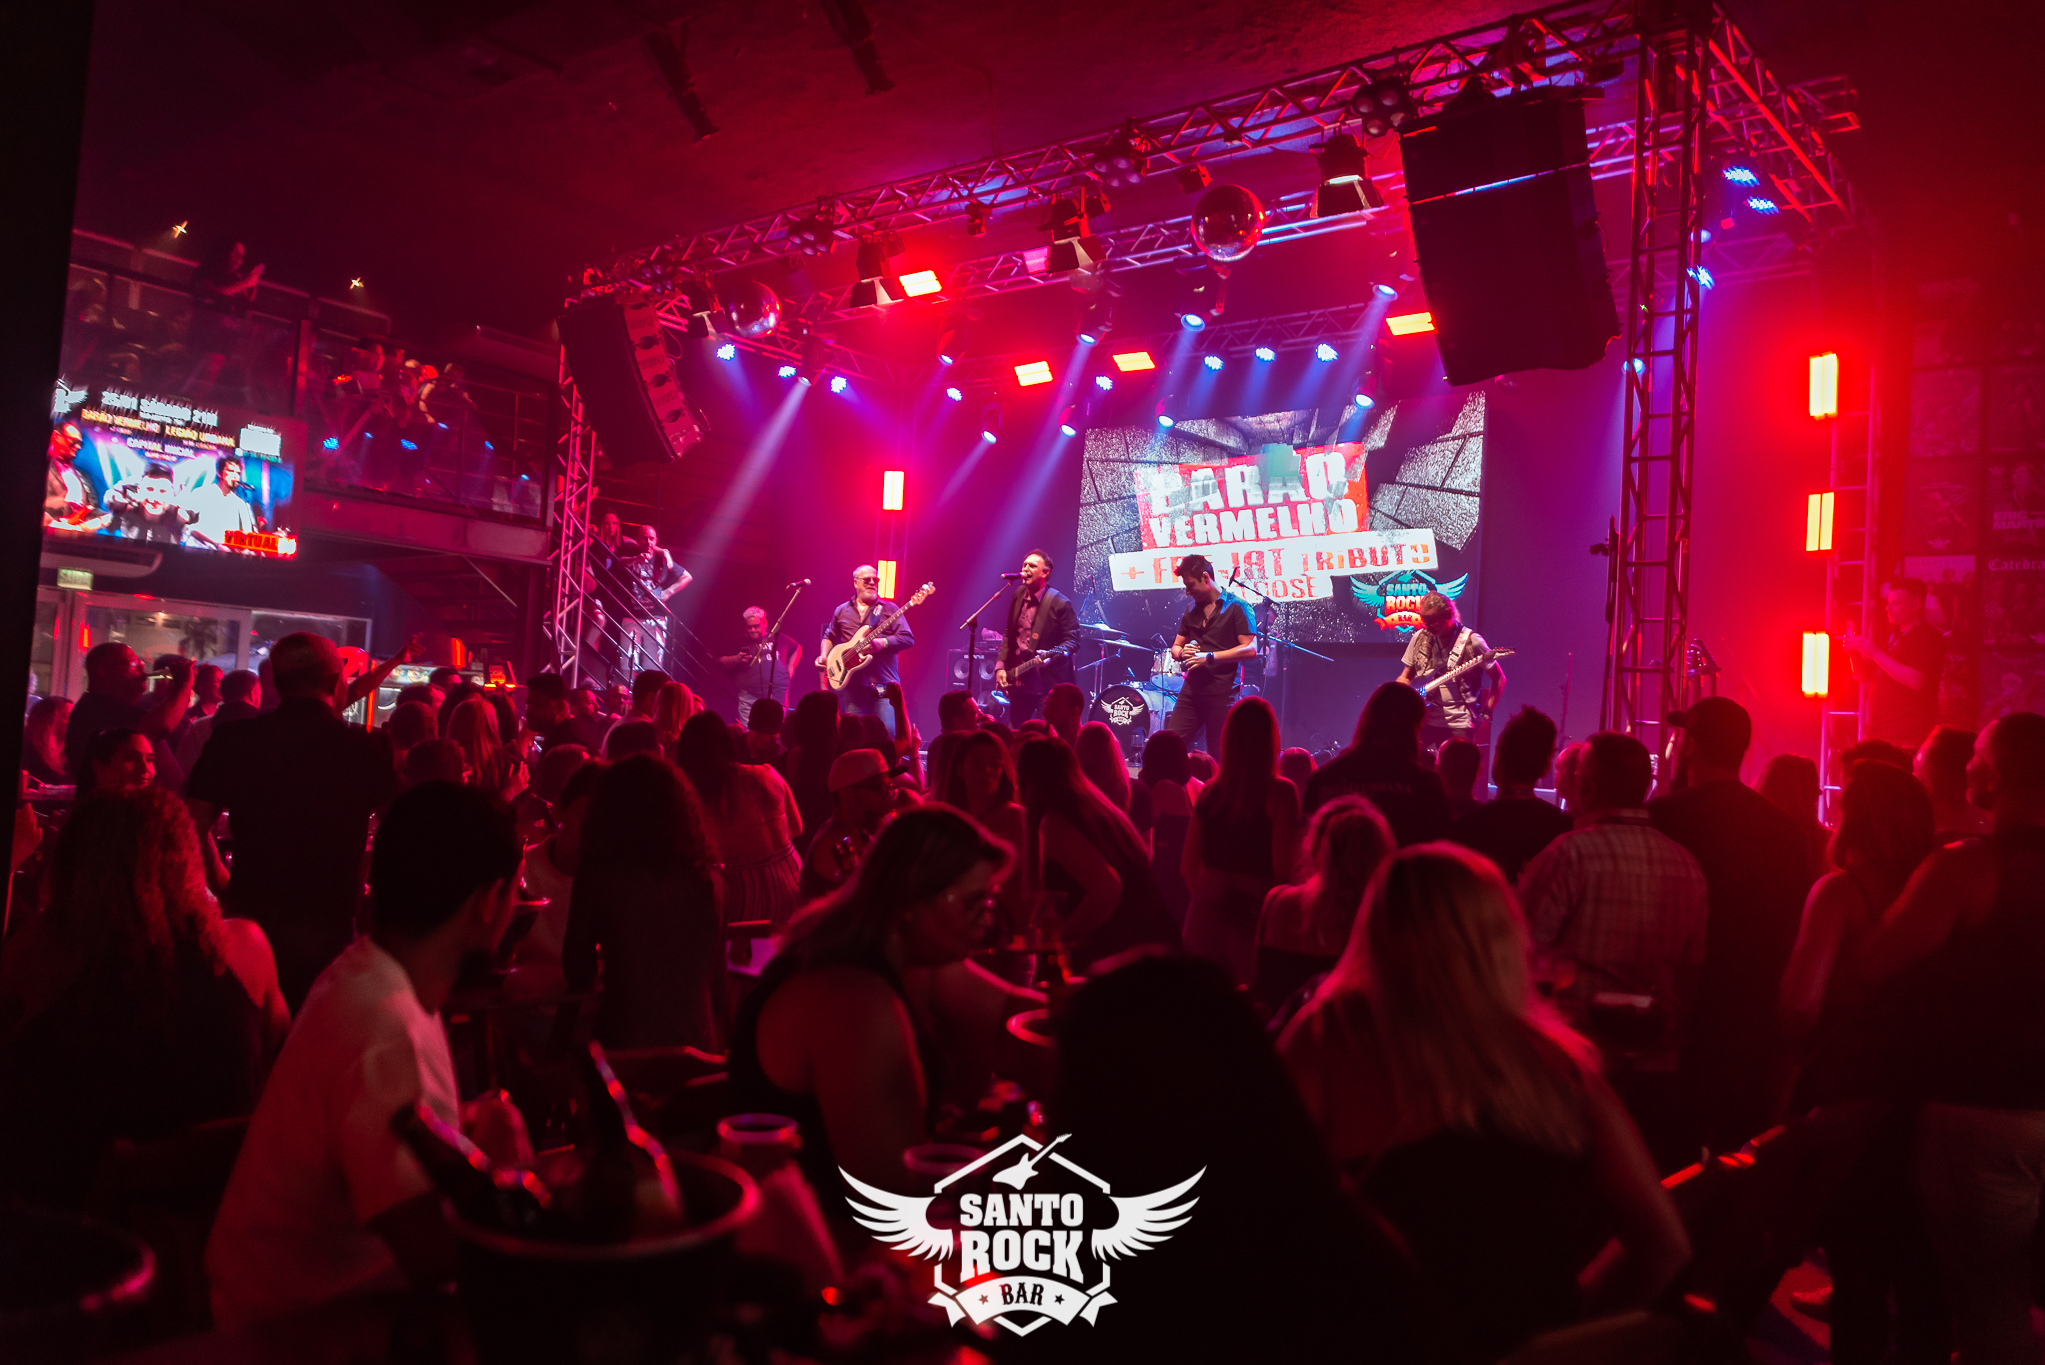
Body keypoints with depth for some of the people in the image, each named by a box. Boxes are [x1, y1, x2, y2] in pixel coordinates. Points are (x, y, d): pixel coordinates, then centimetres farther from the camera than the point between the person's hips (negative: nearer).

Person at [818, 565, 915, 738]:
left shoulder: (890, 609, 6)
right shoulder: (841, 611, 16)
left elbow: (908, 638, -3)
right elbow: (829, 637, 28)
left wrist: (881, 643, -16)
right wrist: (824, 656, 9)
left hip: (884, 686, -2)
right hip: (852, 685, 3)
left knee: (888, 733, -12)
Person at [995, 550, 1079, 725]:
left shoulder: (1059, 603, -12)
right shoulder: (1019, 595, 8)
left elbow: (1073, 640, -11)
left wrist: (1051, 655, -28)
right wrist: (1000, 666, 7)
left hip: (1048, 685, -7)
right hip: (1019, 682, 7)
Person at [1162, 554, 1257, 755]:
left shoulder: (1236, 607, -3)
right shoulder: (1192, 612, 16)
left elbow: (1250, 649, -11)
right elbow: (1176, 646, 24)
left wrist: (1209, 657, -16)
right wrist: (1182, 652, -2)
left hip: (1222, 693, -6)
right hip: (1191, 691, 6)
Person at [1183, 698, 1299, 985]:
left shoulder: (1209, 791, 3)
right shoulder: (1280, 792, -11)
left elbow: (1190, 867, 9)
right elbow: (1283, 867, -13)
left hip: (1207, 915, 5)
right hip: (1256, 916, -4)